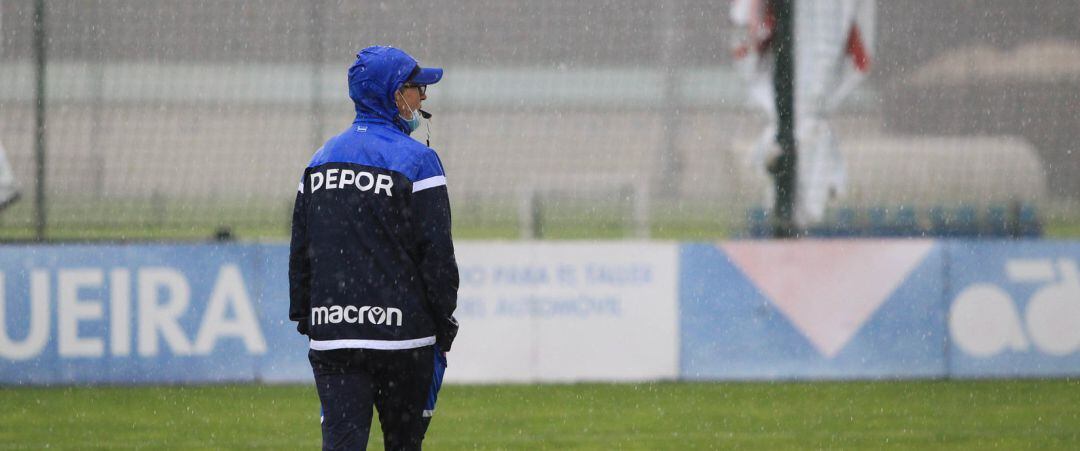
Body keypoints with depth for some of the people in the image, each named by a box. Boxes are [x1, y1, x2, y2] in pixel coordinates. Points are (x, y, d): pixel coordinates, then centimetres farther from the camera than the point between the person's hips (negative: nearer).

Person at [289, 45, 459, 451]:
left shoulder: (321, 159, 11)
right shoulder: (417, 161, -6)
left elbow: (300, 251, 14)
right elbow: (437, 252, -8)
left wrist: (304, 317, 21)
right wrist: (446, 321, 0)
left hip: (330, 337, 4)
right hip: (401, 334, -4)